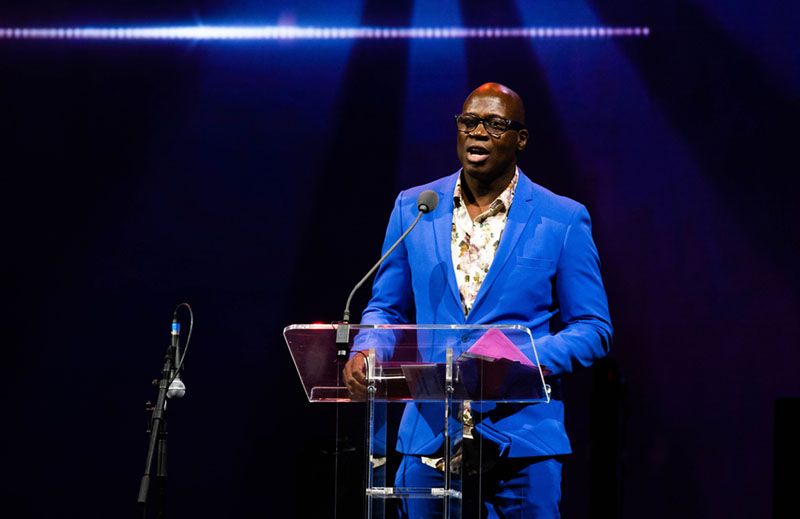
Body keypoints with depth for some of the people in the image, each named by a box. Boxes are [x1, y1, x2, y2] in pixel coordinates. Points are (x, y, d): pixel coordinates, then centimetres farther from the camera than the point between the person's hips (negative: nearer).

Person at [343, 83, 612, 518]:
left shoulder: (563, 221, 1)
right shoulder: (413, 208, 9)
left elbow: (592, 329, 2)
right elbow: (386, 307, 15)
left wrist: (536, 357, -18)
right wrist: (366, 351, -7)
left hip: (521, 434, -2)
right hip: (428, 433, 2)